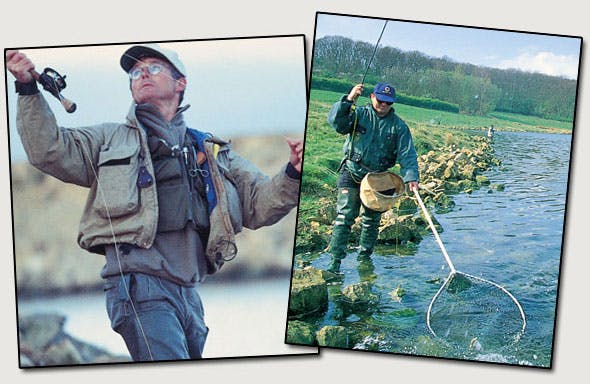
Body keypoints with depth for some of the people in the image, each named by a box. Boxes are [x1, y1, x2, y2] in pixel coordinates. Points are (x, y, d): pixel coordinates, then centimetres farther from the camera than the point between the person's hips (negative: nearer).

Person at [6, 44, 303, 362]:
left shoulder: (214, 152, 22)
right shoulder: (111, 139, 17)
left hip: (188, 291, 4)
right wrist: (29, 88, -7)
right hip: (139, 281, -4)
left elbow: (259, 204, 16)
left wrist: (293, 172, -1)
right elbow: (50, 151, 3)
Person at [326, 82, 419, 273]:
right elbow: (335, 121, -18)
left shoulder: (398, 126, 1)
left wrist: (411, 177, -22)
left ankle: (364, 258, 29)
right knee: (344, 217, -12)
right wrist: (348, 100, -30)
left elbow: (407, 154, -7)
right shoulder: (359, 114, -3)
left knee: (372, 220, 12)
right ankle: (335, 262, -10)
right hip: (352, 173, -3)